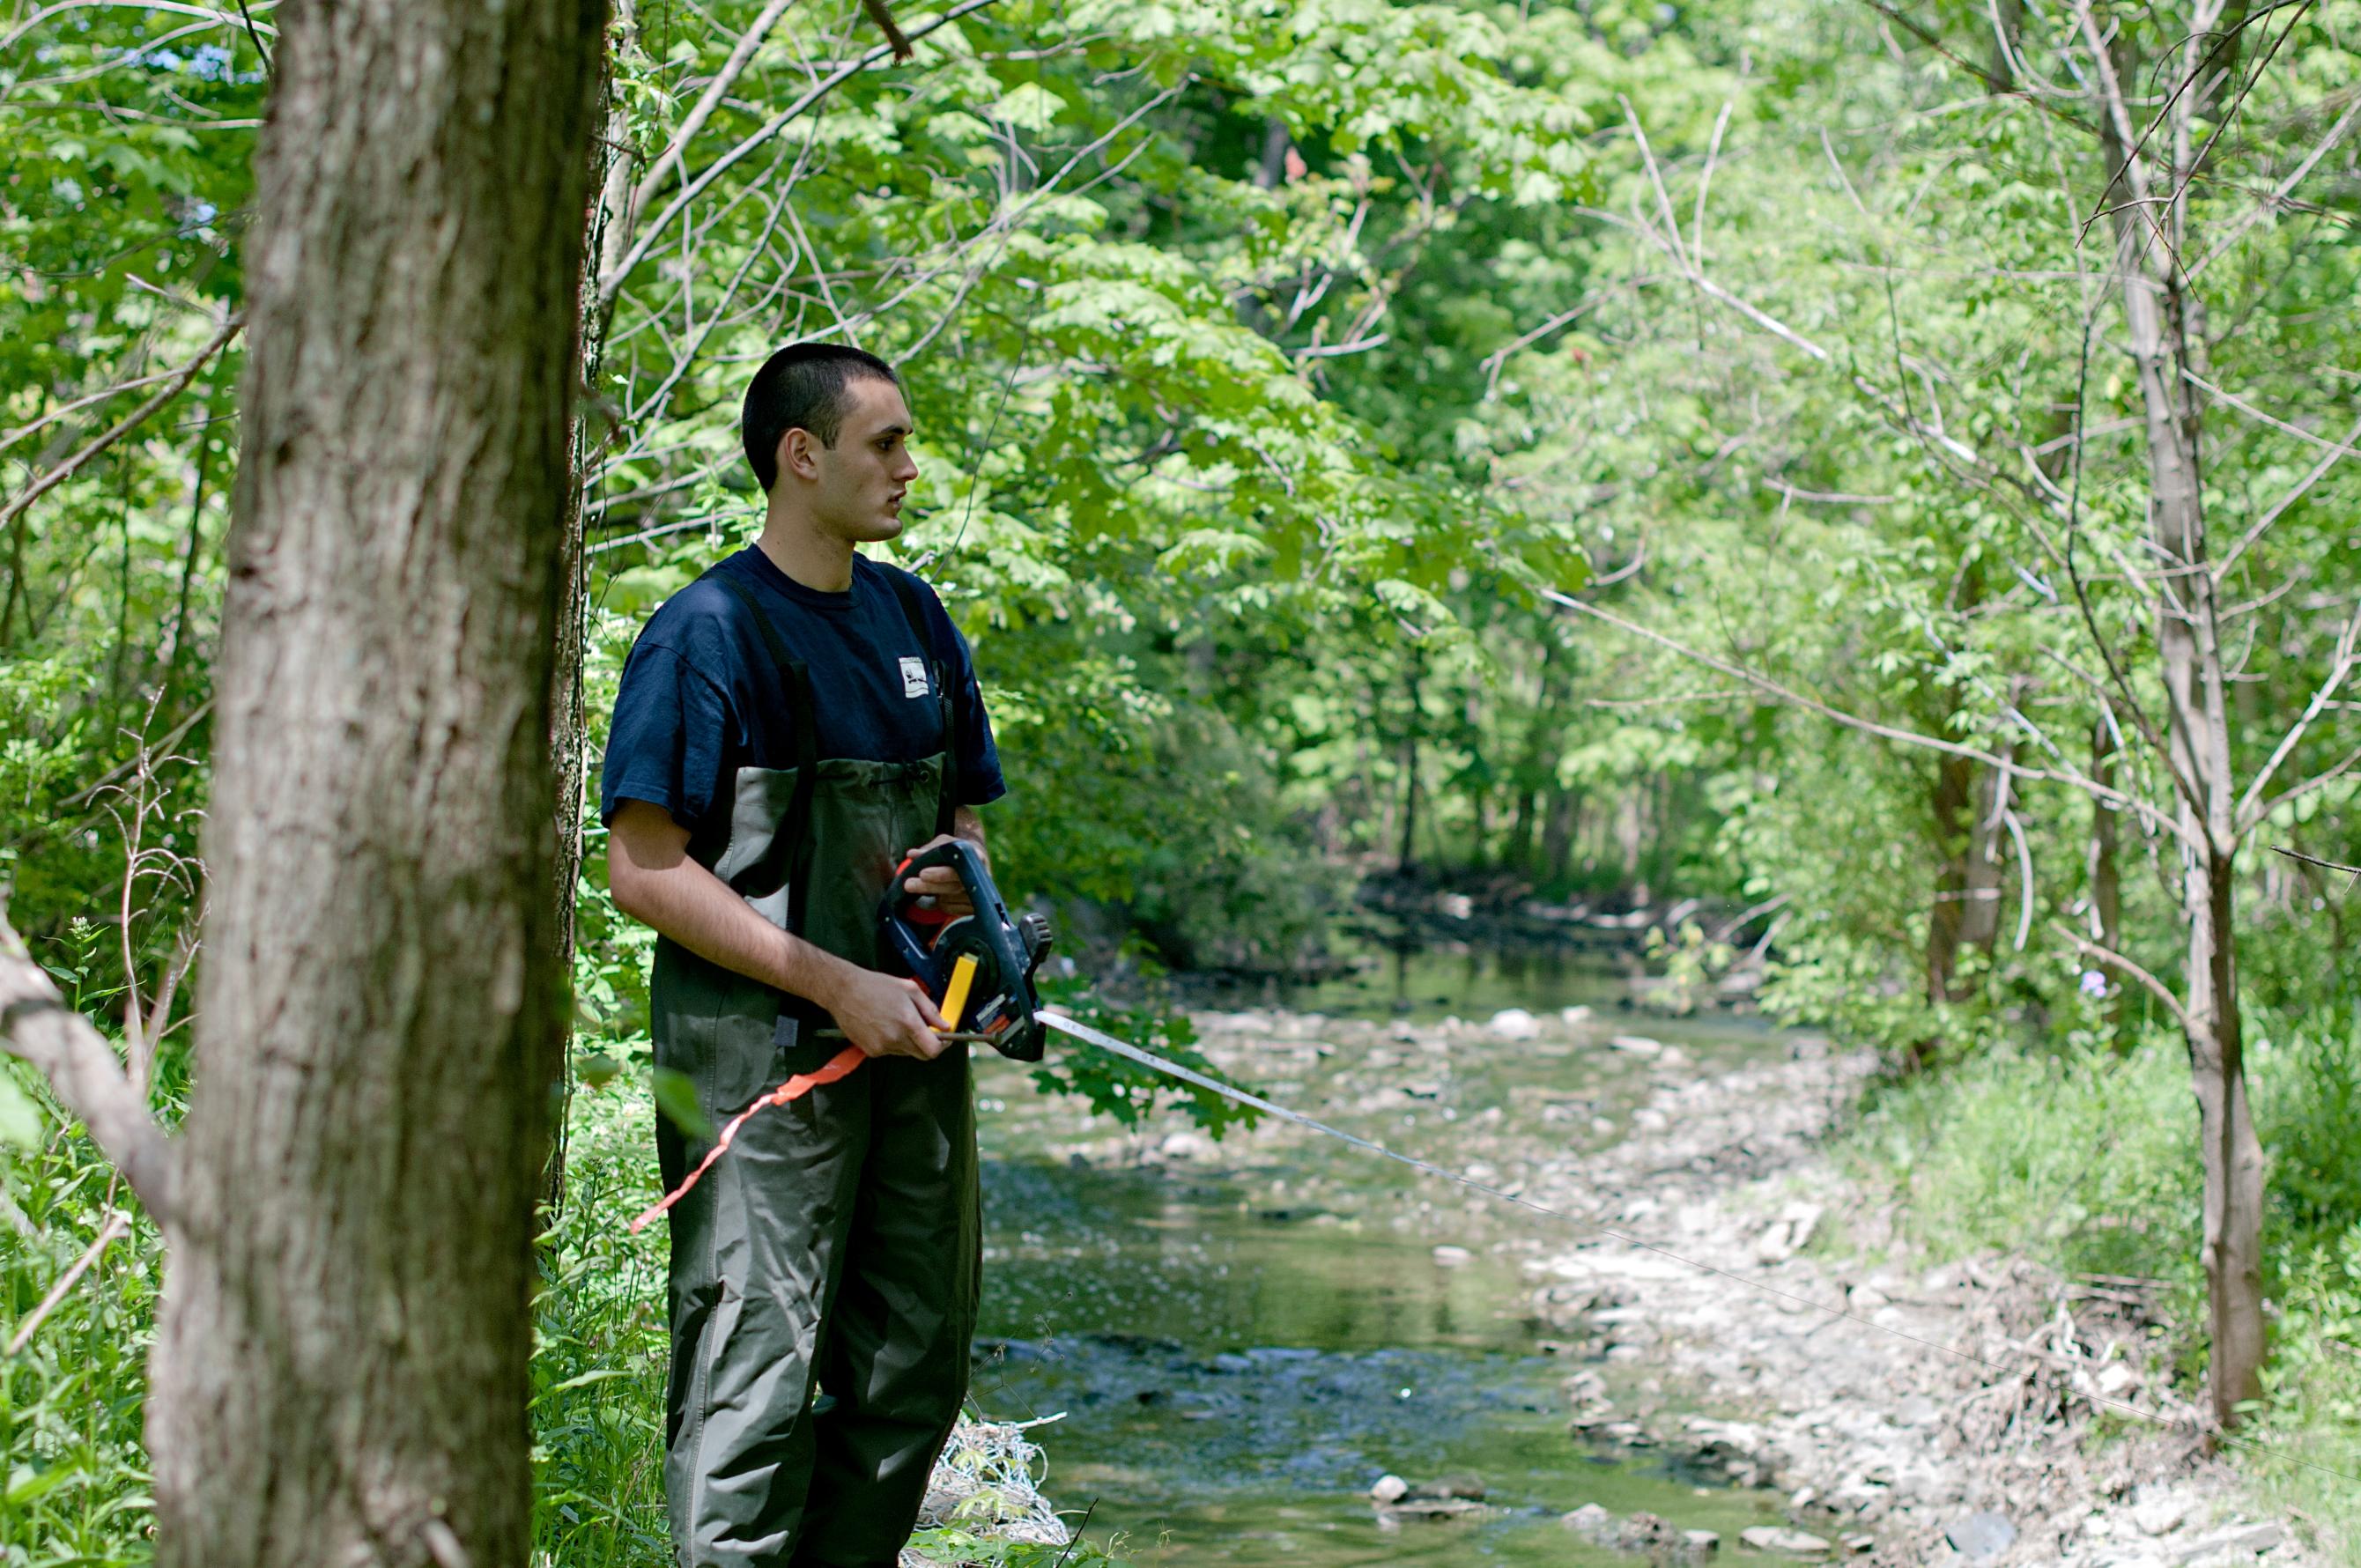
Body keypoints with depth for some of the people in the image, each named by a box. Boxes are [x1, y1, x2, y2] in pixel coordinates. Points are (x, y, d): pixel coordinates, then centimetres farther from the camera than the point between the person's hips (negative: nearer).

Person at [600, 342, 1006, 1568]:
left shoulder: (916, 619, 14)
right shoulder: (708, 631, -9)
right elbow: (644, 873, -14)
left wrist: (964, 883, 0)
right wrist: (838, 986, -17)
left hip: (910, 1038, 7)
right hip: (763, 1047, -7)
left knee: (915, 1368, 11)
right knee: (758, 1369, -7)